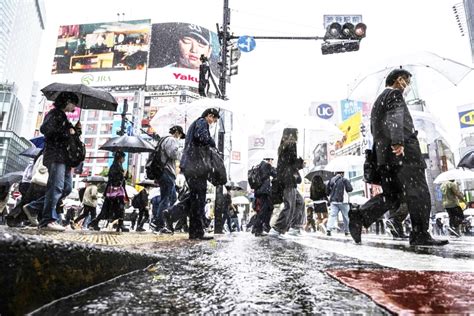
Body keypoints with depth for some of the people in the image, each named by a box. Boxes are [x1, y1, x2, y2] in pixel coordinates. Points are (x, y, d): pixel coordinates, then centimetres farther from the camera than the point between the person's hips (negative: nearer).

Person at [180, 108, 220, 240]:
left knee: (194, 197, 11)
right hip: (196, 165, -10)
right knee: (200, 198, -8)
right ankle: (198, 232, -7)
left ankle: (194, 232, 15)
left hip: (188, 165, 10)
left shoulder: (194, 123, 28)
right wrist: (213, 143, -5)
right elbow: (203, 136, -23)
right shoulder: (202, 122, -3)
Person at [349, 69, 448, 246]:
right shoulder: (394, 94, 2)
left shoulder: (378, 101, 29)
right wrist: (398, 141, -31)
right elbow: (395, 117, -17)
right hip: (403, 151, -9)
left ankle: (360, 216, -9)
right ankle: (420, 234, -1)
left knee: (392, 195, 7)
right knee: (418, 192, -3)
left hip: (384, 155, 9)